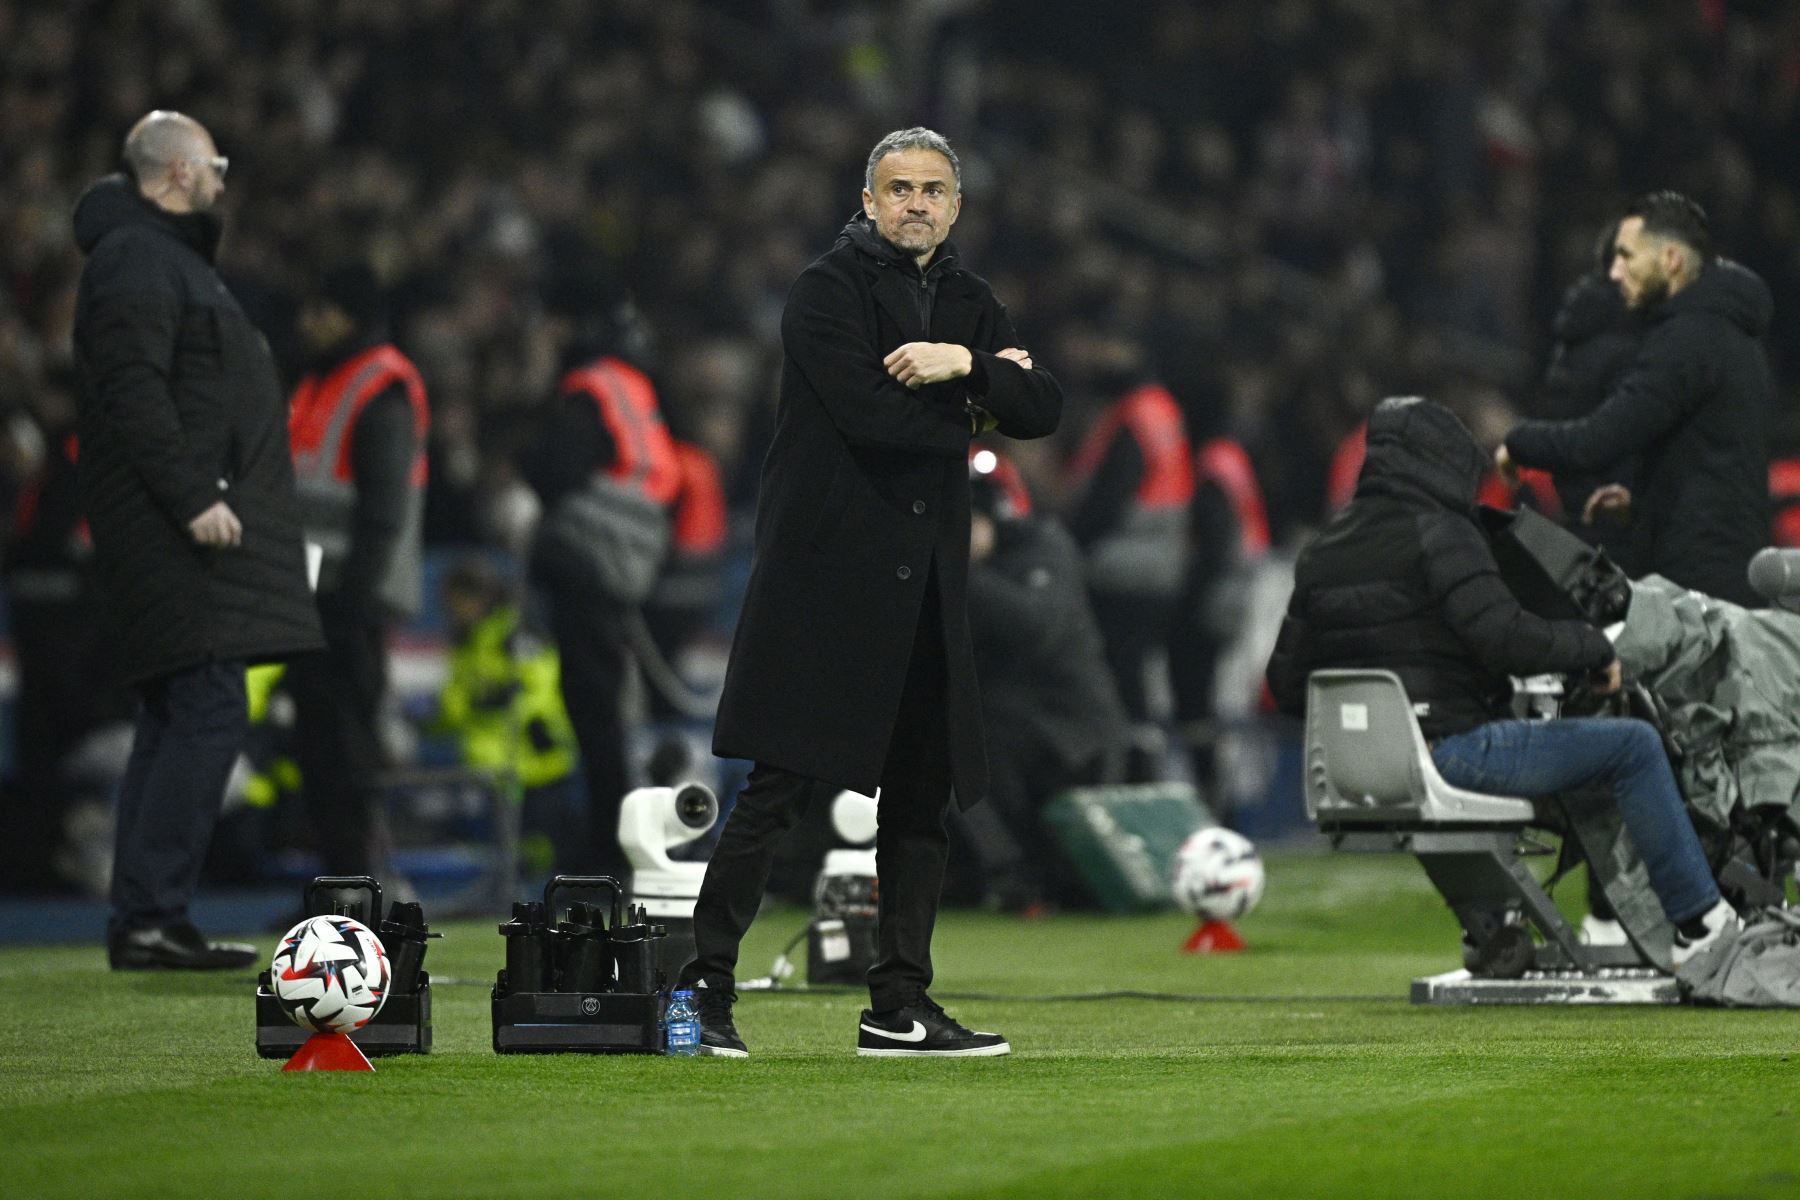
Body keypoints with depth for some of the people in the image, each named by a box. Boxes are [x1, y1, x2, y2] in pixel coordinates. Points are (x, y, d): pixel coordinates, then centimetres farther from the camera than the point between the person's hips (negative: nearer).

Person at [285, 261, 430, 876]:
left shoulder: (383, 393, -11)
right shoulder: (317, 386, 19)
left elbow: (384, 509, -18)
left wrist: (354, 597, -22)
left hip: (354, 595, -10)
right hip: (311, 592, 10)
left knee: (345, 741, -11)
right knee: (315, 744, 10)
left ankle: (363, 880, -9)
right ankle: (338, 876, 15)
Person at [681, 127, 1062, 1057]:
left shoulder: (970, 306, 15)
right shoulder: (827, 291, -5)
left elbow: (1042, 412, 5)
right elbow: (871, 414, -18)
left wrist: (965, 364, -12)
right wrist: (972, 401, -4)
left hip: (924, 586, 7)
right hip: (828, 574, -7)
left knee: (921, 795, 7)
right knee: (782, 788, -9)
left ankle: (899, 1007, 13)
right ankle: (705, 987, -4)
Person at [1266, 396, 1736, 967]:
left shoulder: (1321, 551, 13)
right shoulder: (1439, 535, -11)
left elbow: (1286, 680, 14)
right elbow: (1504, 636, -21)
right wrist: (1594, 647, -6)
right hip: (1448, 753, -9)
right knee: (1634, 746, -2)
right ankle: (1700, 923, 1)